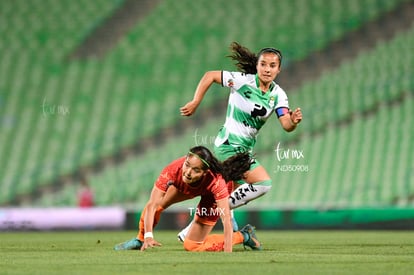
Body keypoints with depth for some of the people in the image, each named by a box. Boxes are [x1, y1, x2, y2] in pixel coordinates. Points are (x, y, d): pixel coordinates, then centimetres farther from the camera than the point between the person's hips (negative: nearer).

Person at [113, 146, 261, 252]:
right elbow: (152, 205, -39)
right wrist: (148, 236, -50)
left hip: (211, 196, -3)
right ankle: (140, 240, 11)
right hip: (185, 188, 3)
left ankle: (243, 236, 14)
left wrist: (228, 254, -54)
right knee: (157, 204, -19)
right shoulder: (174, 170, -41)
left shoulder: (216, 181, -46)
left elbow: (226, 220, -46)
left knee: (192, 246, -4)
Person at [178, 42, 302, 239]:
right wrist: (195, 103, -9)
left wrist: (294, 121, -33)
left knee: (237, 195, 14)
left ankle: (188, 233, 26)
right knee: (263, 183, -21)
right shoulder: (243, 81, -14)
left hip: (246, 149, 8)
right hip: (229, 145, -8)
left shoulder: (278, 95, 0)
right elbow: (210, 76, -6)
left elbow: (286, 125, -11)